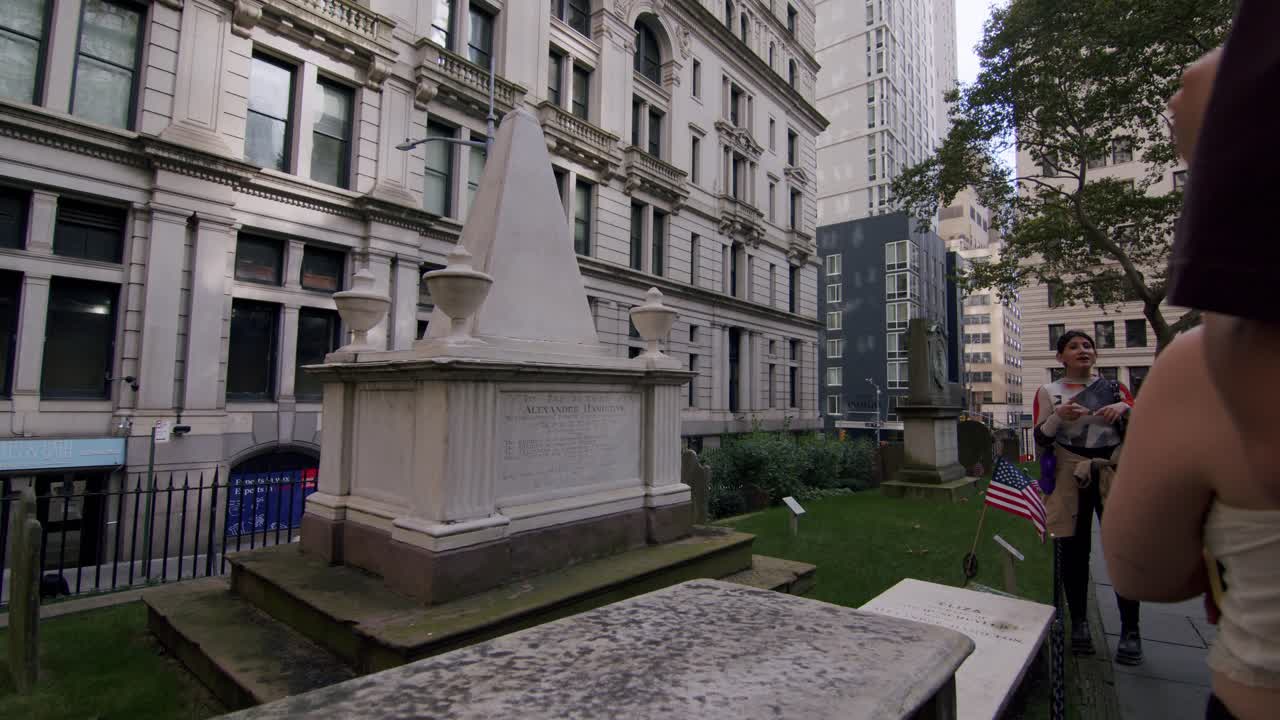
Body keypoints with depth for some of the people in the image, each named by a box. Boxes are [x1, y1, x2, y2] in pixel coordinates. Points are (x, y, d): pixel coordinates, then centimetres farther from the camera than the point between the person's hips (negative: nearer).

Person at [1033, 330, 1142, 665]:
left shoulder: (1114, 388, 10)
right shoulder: (1048, 392, 5)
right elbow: (1040, 442, 0)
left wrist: (1125, 409, -10)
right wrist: (1058, 416, -16)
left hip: (1113, 475, 1)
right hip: (1071, 478, -1)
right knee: (1074, 552, 5)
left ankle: (1130, 629, 11)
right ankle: (1079, 622, 19)